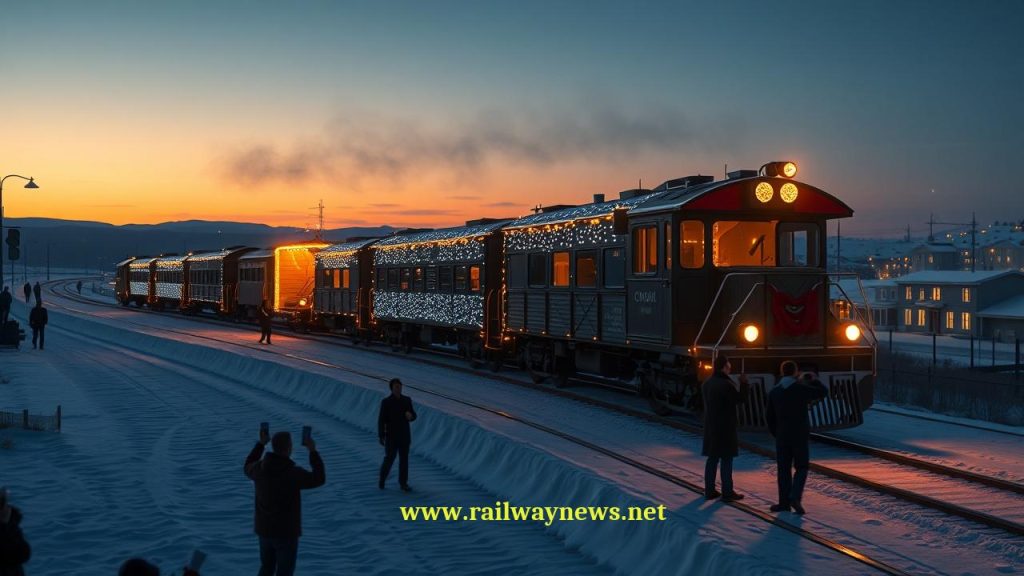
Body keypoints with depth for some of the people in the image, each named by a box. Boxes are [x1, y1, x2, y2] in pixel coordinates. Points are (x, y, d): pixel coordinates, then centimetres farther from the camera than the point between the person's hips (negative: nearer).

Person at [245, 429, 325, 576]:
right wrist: (313, 451, -5)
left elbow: (248, 469, 17)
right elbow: (319, 480, -8)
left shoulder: (261, 468, -11)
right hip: (286, 532, -5)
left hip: (265, 529, 5)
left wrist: (261, 443, 16)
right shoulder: (293, 473, -26)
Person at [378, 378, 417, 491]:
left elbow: (413, 416, 6)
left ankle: (403, 483, 16)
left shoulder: (407, 400, 0)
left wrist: (410, 415, -19)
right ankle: (382, 480, 26)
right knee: (389, 459, 1)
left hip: (404, 435, 3)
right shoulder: (386, 402, -12)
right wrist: (381, 437, -12)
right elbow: (381, 420, -10)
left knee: (404, 459, 6)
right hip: (391, 436, -3)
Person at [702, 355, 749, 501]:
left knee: (712, 459, 12)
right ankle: (727, 492, 0)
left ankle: (709, 490, 15)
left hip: (711, 427, 7)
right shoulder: (726, 384, -18)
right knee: (726, 460, -2)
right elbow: (740, 399, -8)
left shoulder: (706, 383, 7)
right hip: (725, 428, -7)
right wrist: (744, 383, 4)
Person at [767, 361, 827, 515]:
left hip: (782, 436, 2)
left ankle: (784, 502, 9)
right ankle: (795, 497, -12)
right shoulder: (802, 389, -10)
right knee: (801, 468, 7)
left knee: (784, 469, 10)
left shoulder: (774, 392, -1)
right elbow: (823, 392, 7)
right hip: (801, 436, -2)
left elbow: (771, 417, 5)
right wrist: (813, 379, 24)